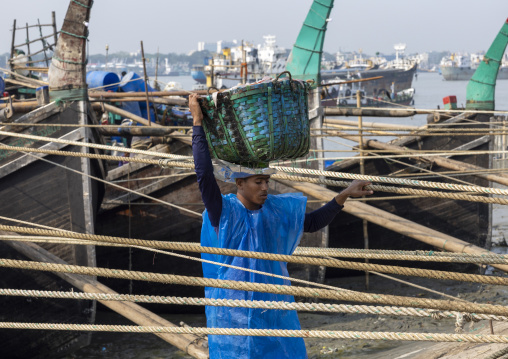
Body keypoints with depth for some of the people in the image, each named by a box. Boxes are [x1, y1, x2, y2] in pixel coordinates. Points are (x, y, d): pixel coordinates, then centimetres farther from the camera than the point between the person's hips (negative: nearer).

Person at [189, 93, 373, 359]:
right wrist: (197, 122, -24)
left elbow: (313, 222, 17)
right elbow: (204, 173, -23)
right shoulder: (223, 210, -10)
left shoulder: (277, 209, 4)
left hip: (273, 308, 5)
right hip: (235, 313, -5)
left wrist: (344, 195, 8)